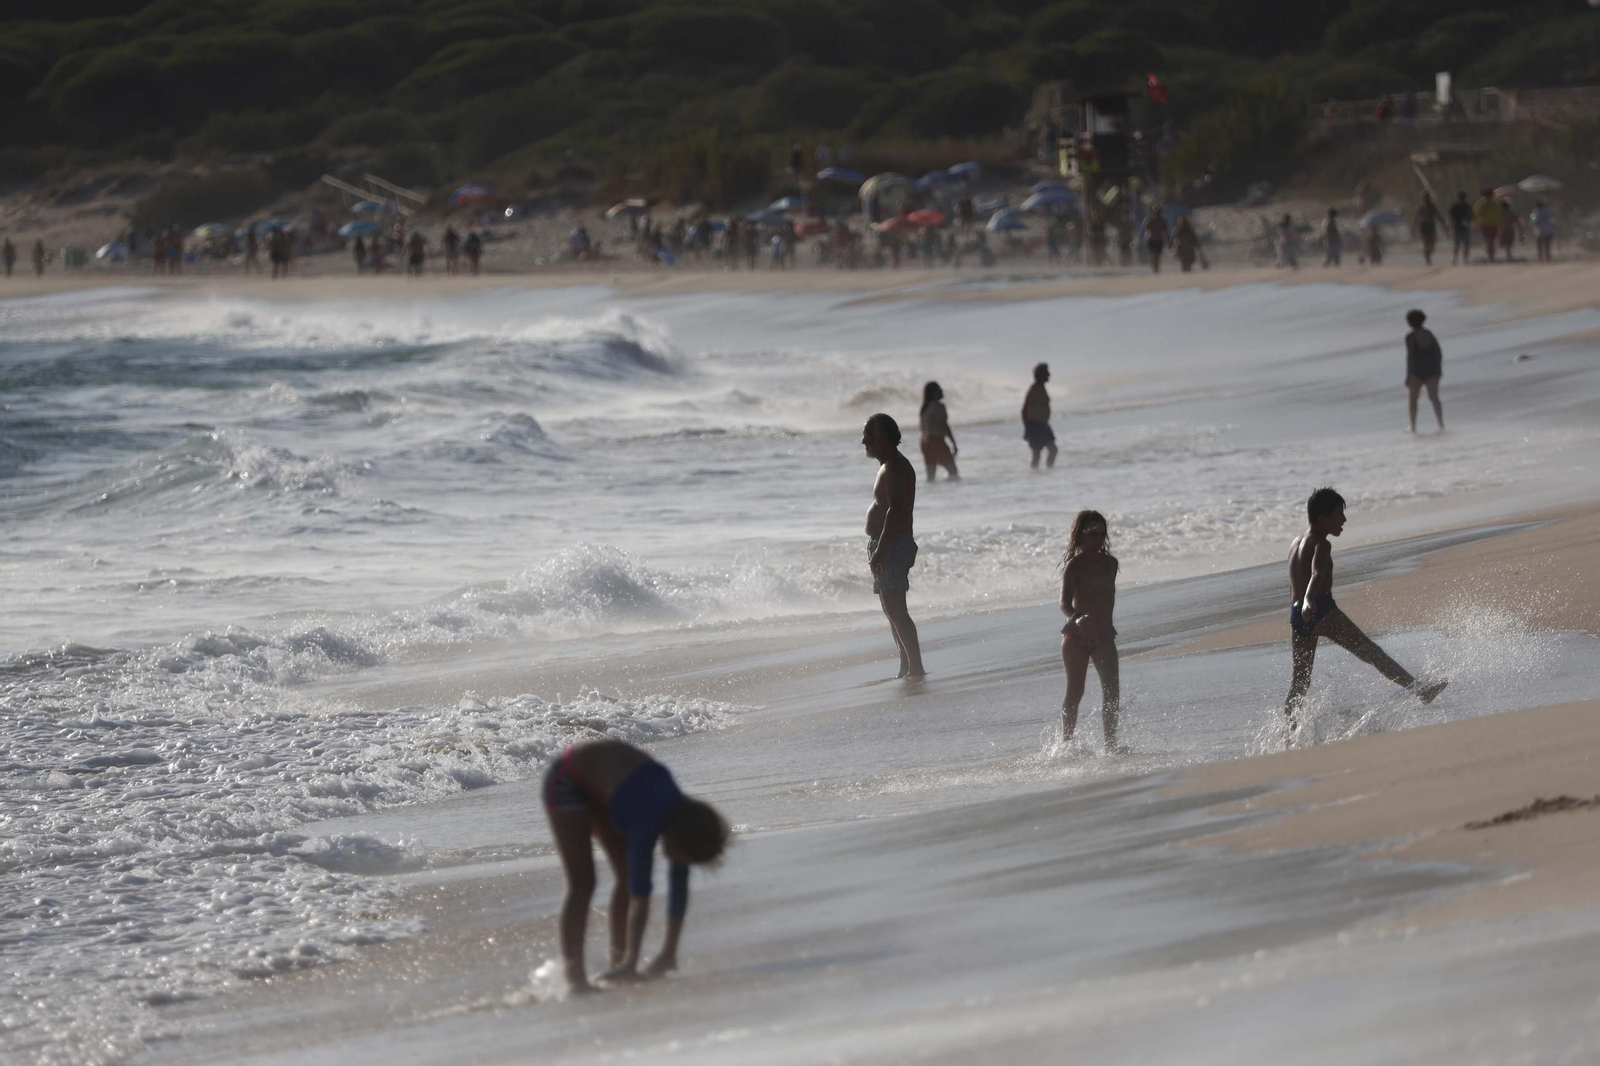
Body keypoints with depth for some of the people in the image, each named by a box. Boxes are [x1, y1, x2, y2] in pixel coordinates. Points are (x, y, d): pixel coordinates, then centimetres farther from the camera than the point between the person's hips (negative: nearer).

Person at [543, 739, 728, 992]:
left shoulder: (683, 818, -13)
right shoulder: (648, 821, -35)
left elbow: (679, 890, -6)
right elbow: (640, 894, -35)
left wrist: (669, 955, -3)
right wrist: (631, 962, -34)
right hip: (567, 781, -8)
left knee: (628, 878, 2)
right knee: (582, 883, -17)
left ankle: (619, 962, 7)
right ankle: (574, 975, -21)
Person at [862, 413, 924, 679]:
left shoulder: (895, 468, -15)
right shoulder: (889, 466, 19)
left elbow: (895, 510, -25)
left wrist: (882, 549, -31)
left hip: (893, 545, -11)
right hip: (886, 545, 11)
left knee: (895, 609, -16)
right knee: (892, 610, 15)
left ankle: (915, 667, -19)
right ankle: (907, 667, 20)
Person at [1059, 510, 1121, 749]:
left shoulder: (1109, 563, 7)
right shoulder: (1074, 565, -11)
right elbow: (1065, 603, -23)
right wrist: (1077, 618, -43)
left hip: (1103, 635, 5)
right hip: (1076, 636, -5)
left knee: (1112, 691, -6)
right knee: (1075, 692, 0)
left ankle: (1111, 744, -4)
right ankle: (1066, 743, 9)